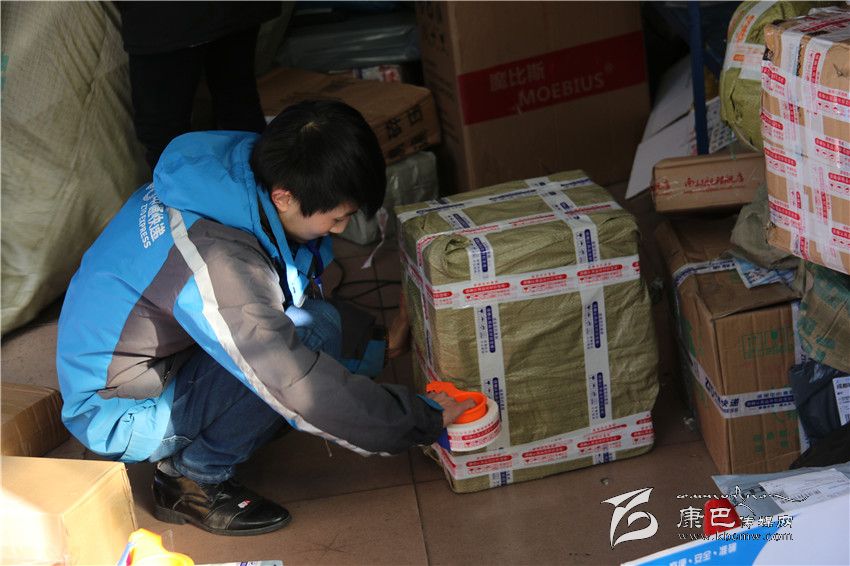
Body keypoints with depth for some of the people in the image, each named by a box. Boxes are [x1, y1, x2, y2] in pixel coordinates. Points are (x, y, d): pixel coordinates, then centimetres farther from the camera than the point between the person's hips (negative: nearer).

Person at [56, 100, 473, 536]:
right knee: (311, 332, -24)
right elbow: (303, 394, -33)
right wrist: (425, 420, -22)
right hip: (114, 416, -9)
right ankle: (193, 482, -8)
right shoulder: (217, 265, -35)